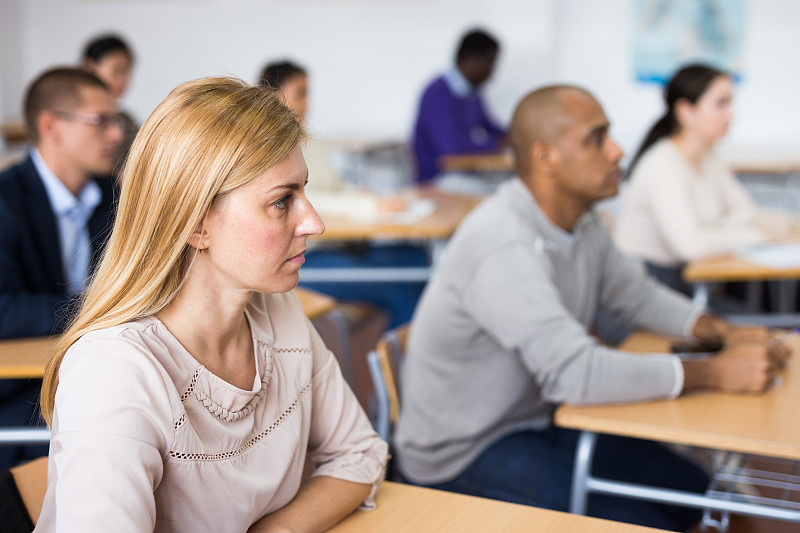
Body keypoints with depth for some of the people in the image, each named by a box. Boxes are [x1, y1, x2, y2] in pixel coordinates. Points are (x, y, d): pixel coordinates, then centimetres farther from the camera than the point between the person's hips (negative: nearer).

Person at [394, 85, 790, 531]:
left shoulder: (581, 222, 0)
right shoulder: (502, 244, -30)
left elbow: (637, 294, 14)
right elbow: (574, 373, -35)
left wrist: (722, 331, -4)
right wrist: (716, 373, -28)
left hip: (538, 419, 9)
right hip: (461, 456, -9)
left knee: (691, 490, 7)